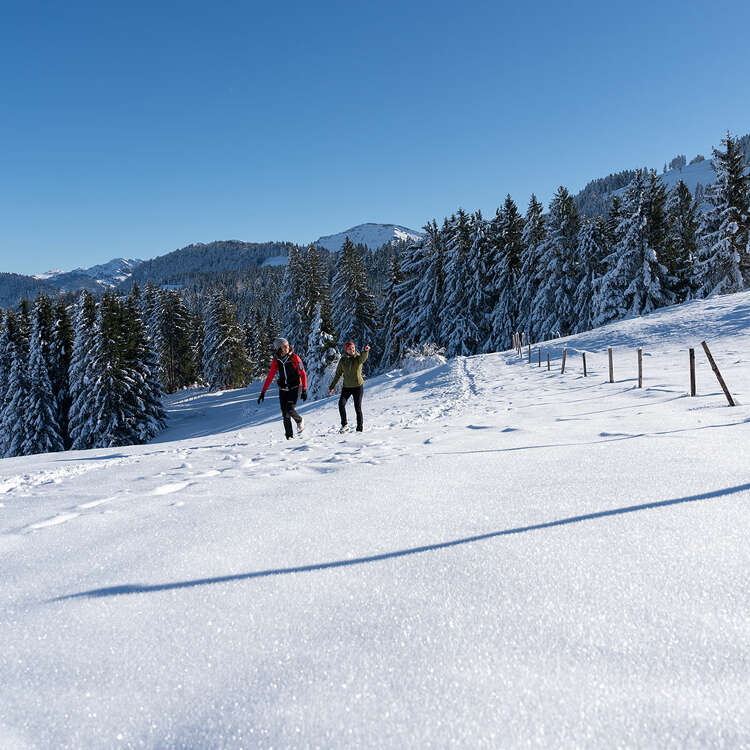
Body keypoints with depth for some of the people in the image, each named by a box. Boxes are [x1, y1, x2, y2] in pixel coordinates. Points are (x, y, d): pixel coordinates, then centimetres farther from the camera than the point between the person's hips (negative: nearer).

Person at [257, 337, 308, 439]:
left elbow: (303, 374, -8)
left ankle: (300, 421, 13)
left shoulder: (294, 358, -9)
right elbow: (270, 377, 5)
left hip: (294, 388, -3)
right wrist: (263, 392, 2)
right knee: (285, 415, 1)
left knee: (290, 410, -19)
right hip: (283, 389, 4)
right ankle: (289, 436, 12)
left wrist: (304, 390, -15)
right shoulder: (276, 361, 0)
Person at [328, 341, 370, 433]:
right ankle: (344, 425, -5)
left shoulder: (358, 358, -7)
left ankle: (359, 429, 12)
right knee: (341, 404, -16)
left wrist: (366, 351, -56)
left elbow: (364, 357, -33)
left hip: (358, 386, -2)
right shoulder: (342, 360, 1)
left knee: (358, 407, 1)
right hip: (346, 387, 2)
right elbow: (338, 374, 10)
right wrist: (332, 387, 10)